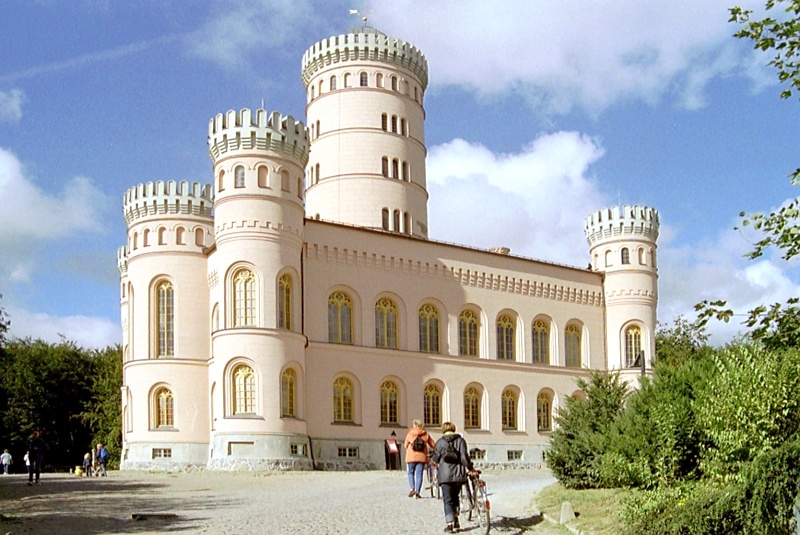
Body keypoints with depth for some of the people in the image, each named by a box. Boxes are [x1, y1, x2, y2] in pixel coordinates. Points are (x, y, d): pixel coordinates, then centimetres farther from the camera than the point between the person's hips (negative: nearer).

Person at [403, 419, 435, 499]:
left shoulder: (410, 434, -2)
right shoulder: (426, 434, 4)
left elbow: (406, 445, 4)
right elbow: (433, 445, 8)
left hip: (411, 457, -1)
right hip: (422, 457, 1)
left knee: (411, 473, 12)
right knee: (419, 474, 5)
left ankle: (412, 488, -7)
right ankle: (417, 492, 0)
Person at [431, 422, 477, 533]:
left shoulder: (440, 442, 2)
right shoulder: (460, 440, 4)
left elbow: (435, 457, 6)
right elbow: (464, 457, -6)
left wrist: (432, 461, 28)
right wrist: (470, 468, 2)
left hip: (445, 475, -2)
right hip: (459, 475, 2)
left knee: (448, 500, 2)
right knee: (455, 498, 19)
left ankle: (450, 524, -7)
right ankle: (456, 522, 16)